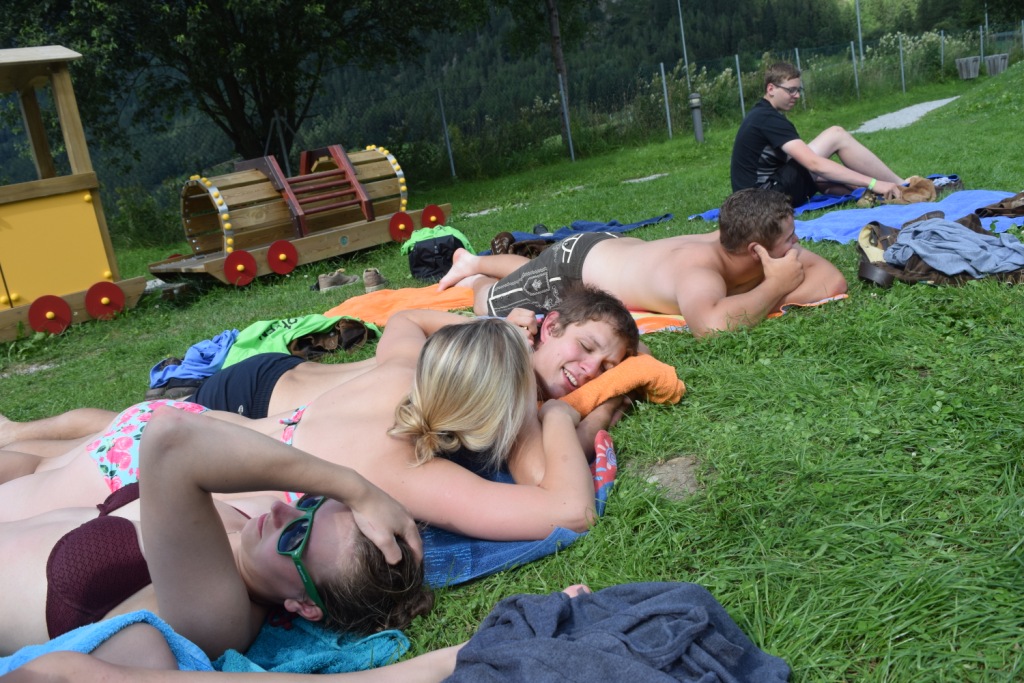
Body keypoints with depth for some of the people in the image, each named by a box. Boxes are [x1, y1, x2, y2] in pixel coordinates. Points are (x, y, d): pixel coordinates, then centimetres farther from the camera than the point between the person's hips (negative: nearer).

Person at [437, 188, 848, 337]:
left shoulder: (737, 241, -25)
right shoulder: (699, 270, -44)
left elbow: (833, 280, -21)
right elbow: (711, 325, -66)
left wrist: (770, 296, -38)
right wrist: (774, 289, -50)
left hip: (613, 248, 7)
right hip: (576, 260, -7)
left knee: (533, 274, 36)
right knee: (489, 306, 15)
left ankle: (474, 261, 58)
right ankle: (471, 276, 44)